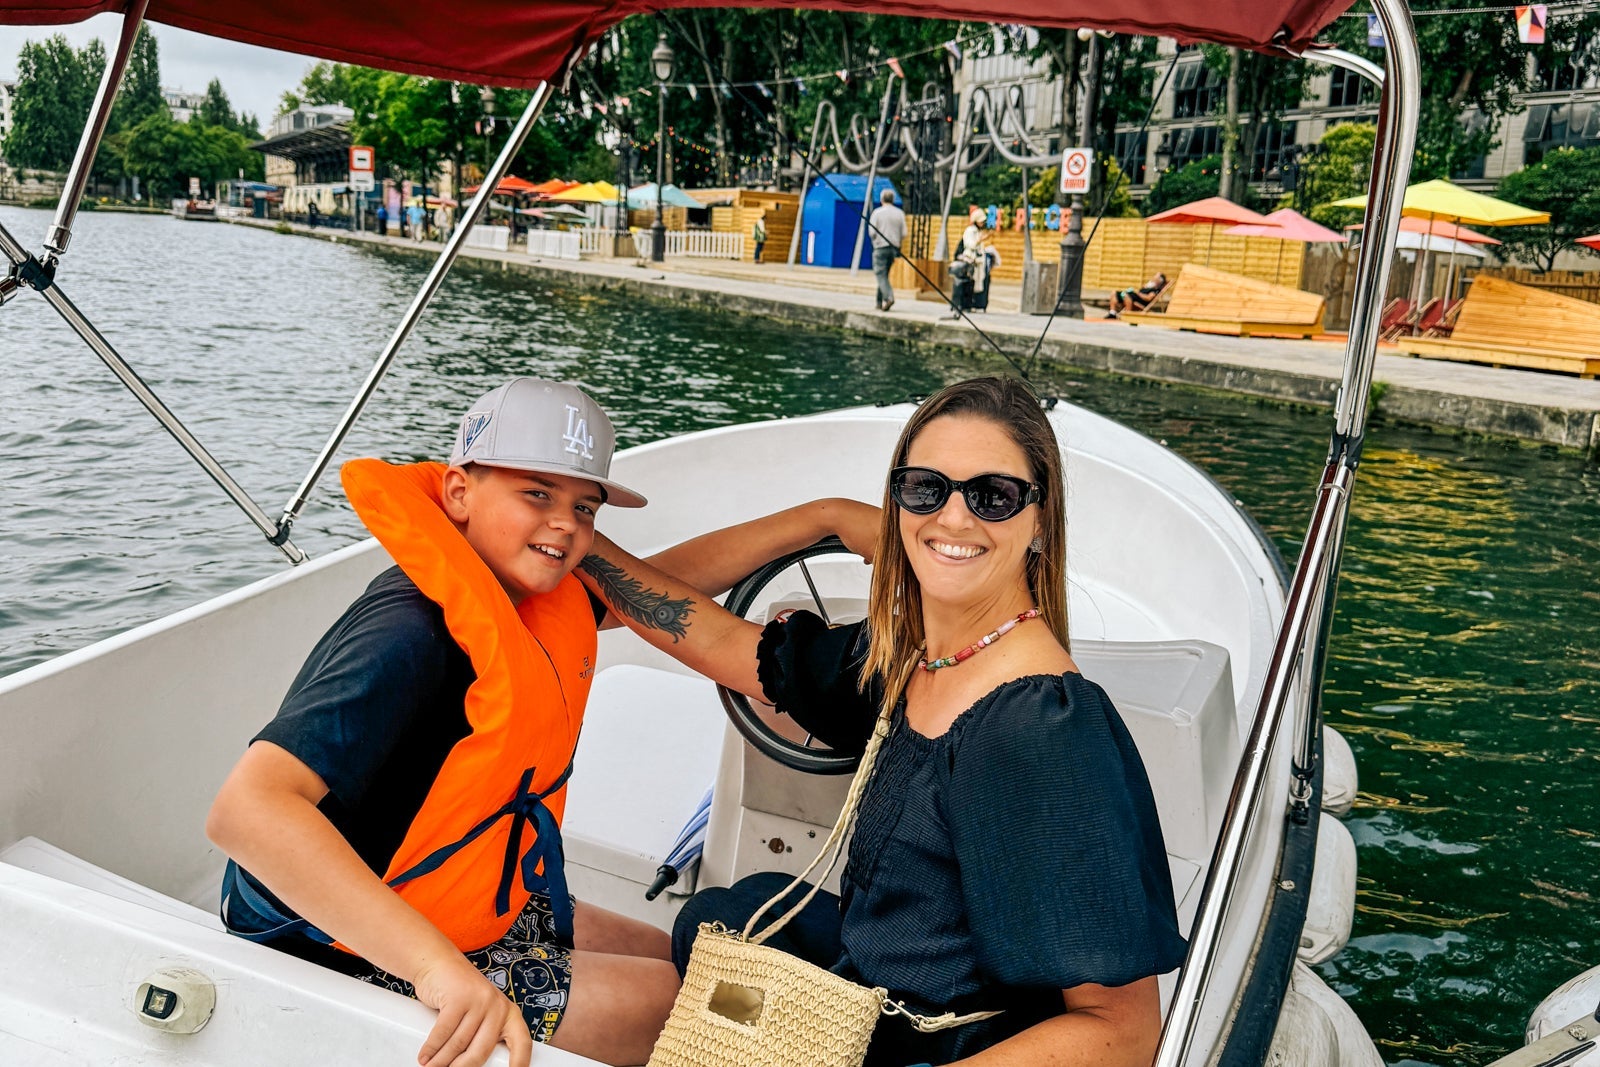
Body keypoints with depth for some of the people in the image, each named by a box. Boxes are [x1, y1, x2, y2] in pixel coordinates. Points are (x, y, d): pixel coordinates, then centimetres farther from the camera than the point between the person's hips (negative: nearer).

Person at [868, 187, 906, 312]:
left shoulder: (877, 212, -4)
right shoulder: (900, 213, 6)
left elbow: (872, 232, -8)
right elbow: (904, 234, 3)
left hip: (880, 247, -5)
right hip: (894, 247, 5)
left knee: (881, 274, -6)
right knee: (884, 275, 14)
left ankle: (888, 297, -27)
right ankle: (880, 301, 17)